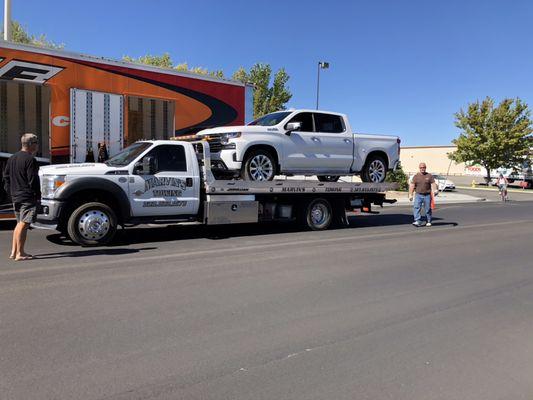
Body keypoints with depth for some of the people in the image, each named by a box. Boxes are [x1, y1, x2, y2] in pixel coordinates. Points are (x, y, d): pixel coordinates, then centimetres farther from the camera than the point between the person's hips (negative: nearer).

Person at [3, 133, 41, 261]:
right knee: (23, 224, -6)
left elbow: (6, 177, 16)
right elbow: (33, 180, -17)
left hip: (15, 197, 9)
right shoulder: (30, 159, -14)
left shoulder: (12, 158, 14)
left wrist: (11, 192, 19)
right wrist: (38, 196, -10)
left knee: (20, 223, 18)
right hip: (28, 198, -9)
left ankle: (14, 251, 23)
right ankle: (19, 254, -2)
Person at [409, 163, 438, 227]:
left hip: (427, 195, 0)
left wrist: (435, 190, -20)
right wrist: (410, 194, -3)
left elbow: (433, 184, -1)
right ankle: (418, 221, -18)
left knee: (428, 209, 6)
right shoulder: (416, 176, 7)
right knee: (416, 208, -15)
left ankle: (428, 222, 19)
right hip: (418, 195, 0)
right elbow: (412, 186, 4)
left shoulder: (429, 176, 6)